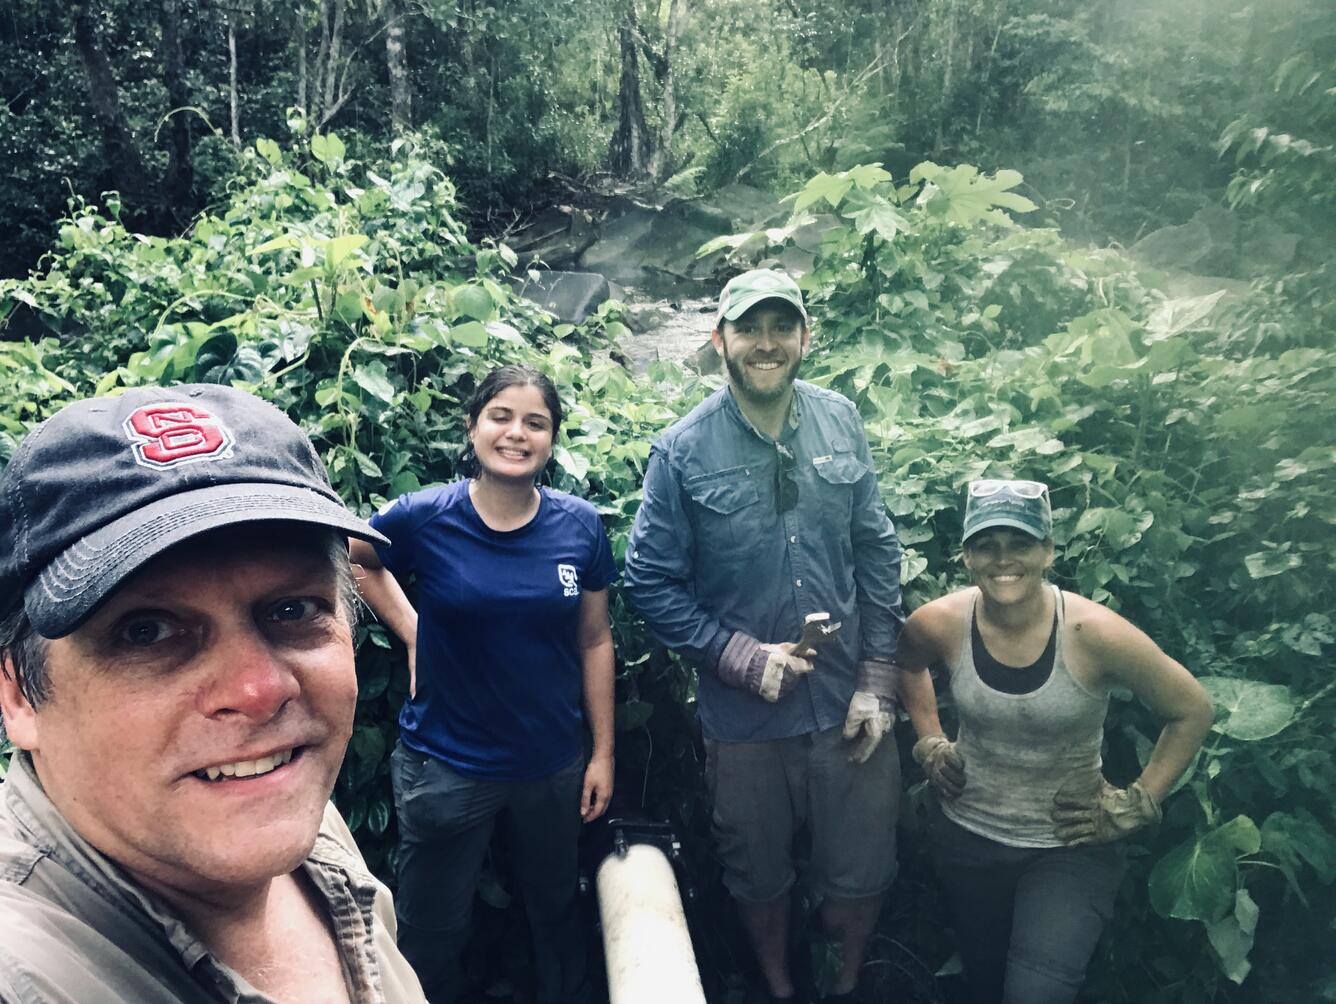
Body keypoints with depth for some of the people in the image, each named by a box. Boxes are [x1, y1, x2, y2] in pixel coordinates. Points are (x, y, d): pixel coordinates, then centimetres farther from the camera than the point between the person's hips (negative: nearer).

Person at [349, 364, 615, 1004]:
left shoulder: (580, 526, -8)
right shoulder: (425, 519, -14)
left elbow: (594, 641, 0)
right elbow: (351, 559, 7)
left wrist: (603, 753, 2)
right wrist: (411, 631, -3)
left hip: (553, 763, 2)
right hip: (447, 766, -2)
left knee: (556, 913, 24)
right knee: (433, 937, 16)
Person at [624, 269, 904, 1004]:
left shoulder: (842, 423, -3)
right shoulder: (682, 452, -11)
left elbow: (878, 556, 1)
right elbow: (650, 583, -9)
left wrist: (877, 682, -2)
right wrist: (746, 659, -15)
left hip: (849, 708, 2)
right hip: (746, 719, -1)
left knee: (861, 875, 16)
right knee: (759, 879, 20)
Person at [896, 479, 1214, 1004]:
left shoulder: (1094, 633, -24)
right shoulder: (941, 623, -16)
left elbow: (1192, 712, -9)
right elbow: (907, 663, 10)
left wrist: (1134, 805, -9)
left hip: (1070, 848, -3)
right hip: (967, 838, 3)